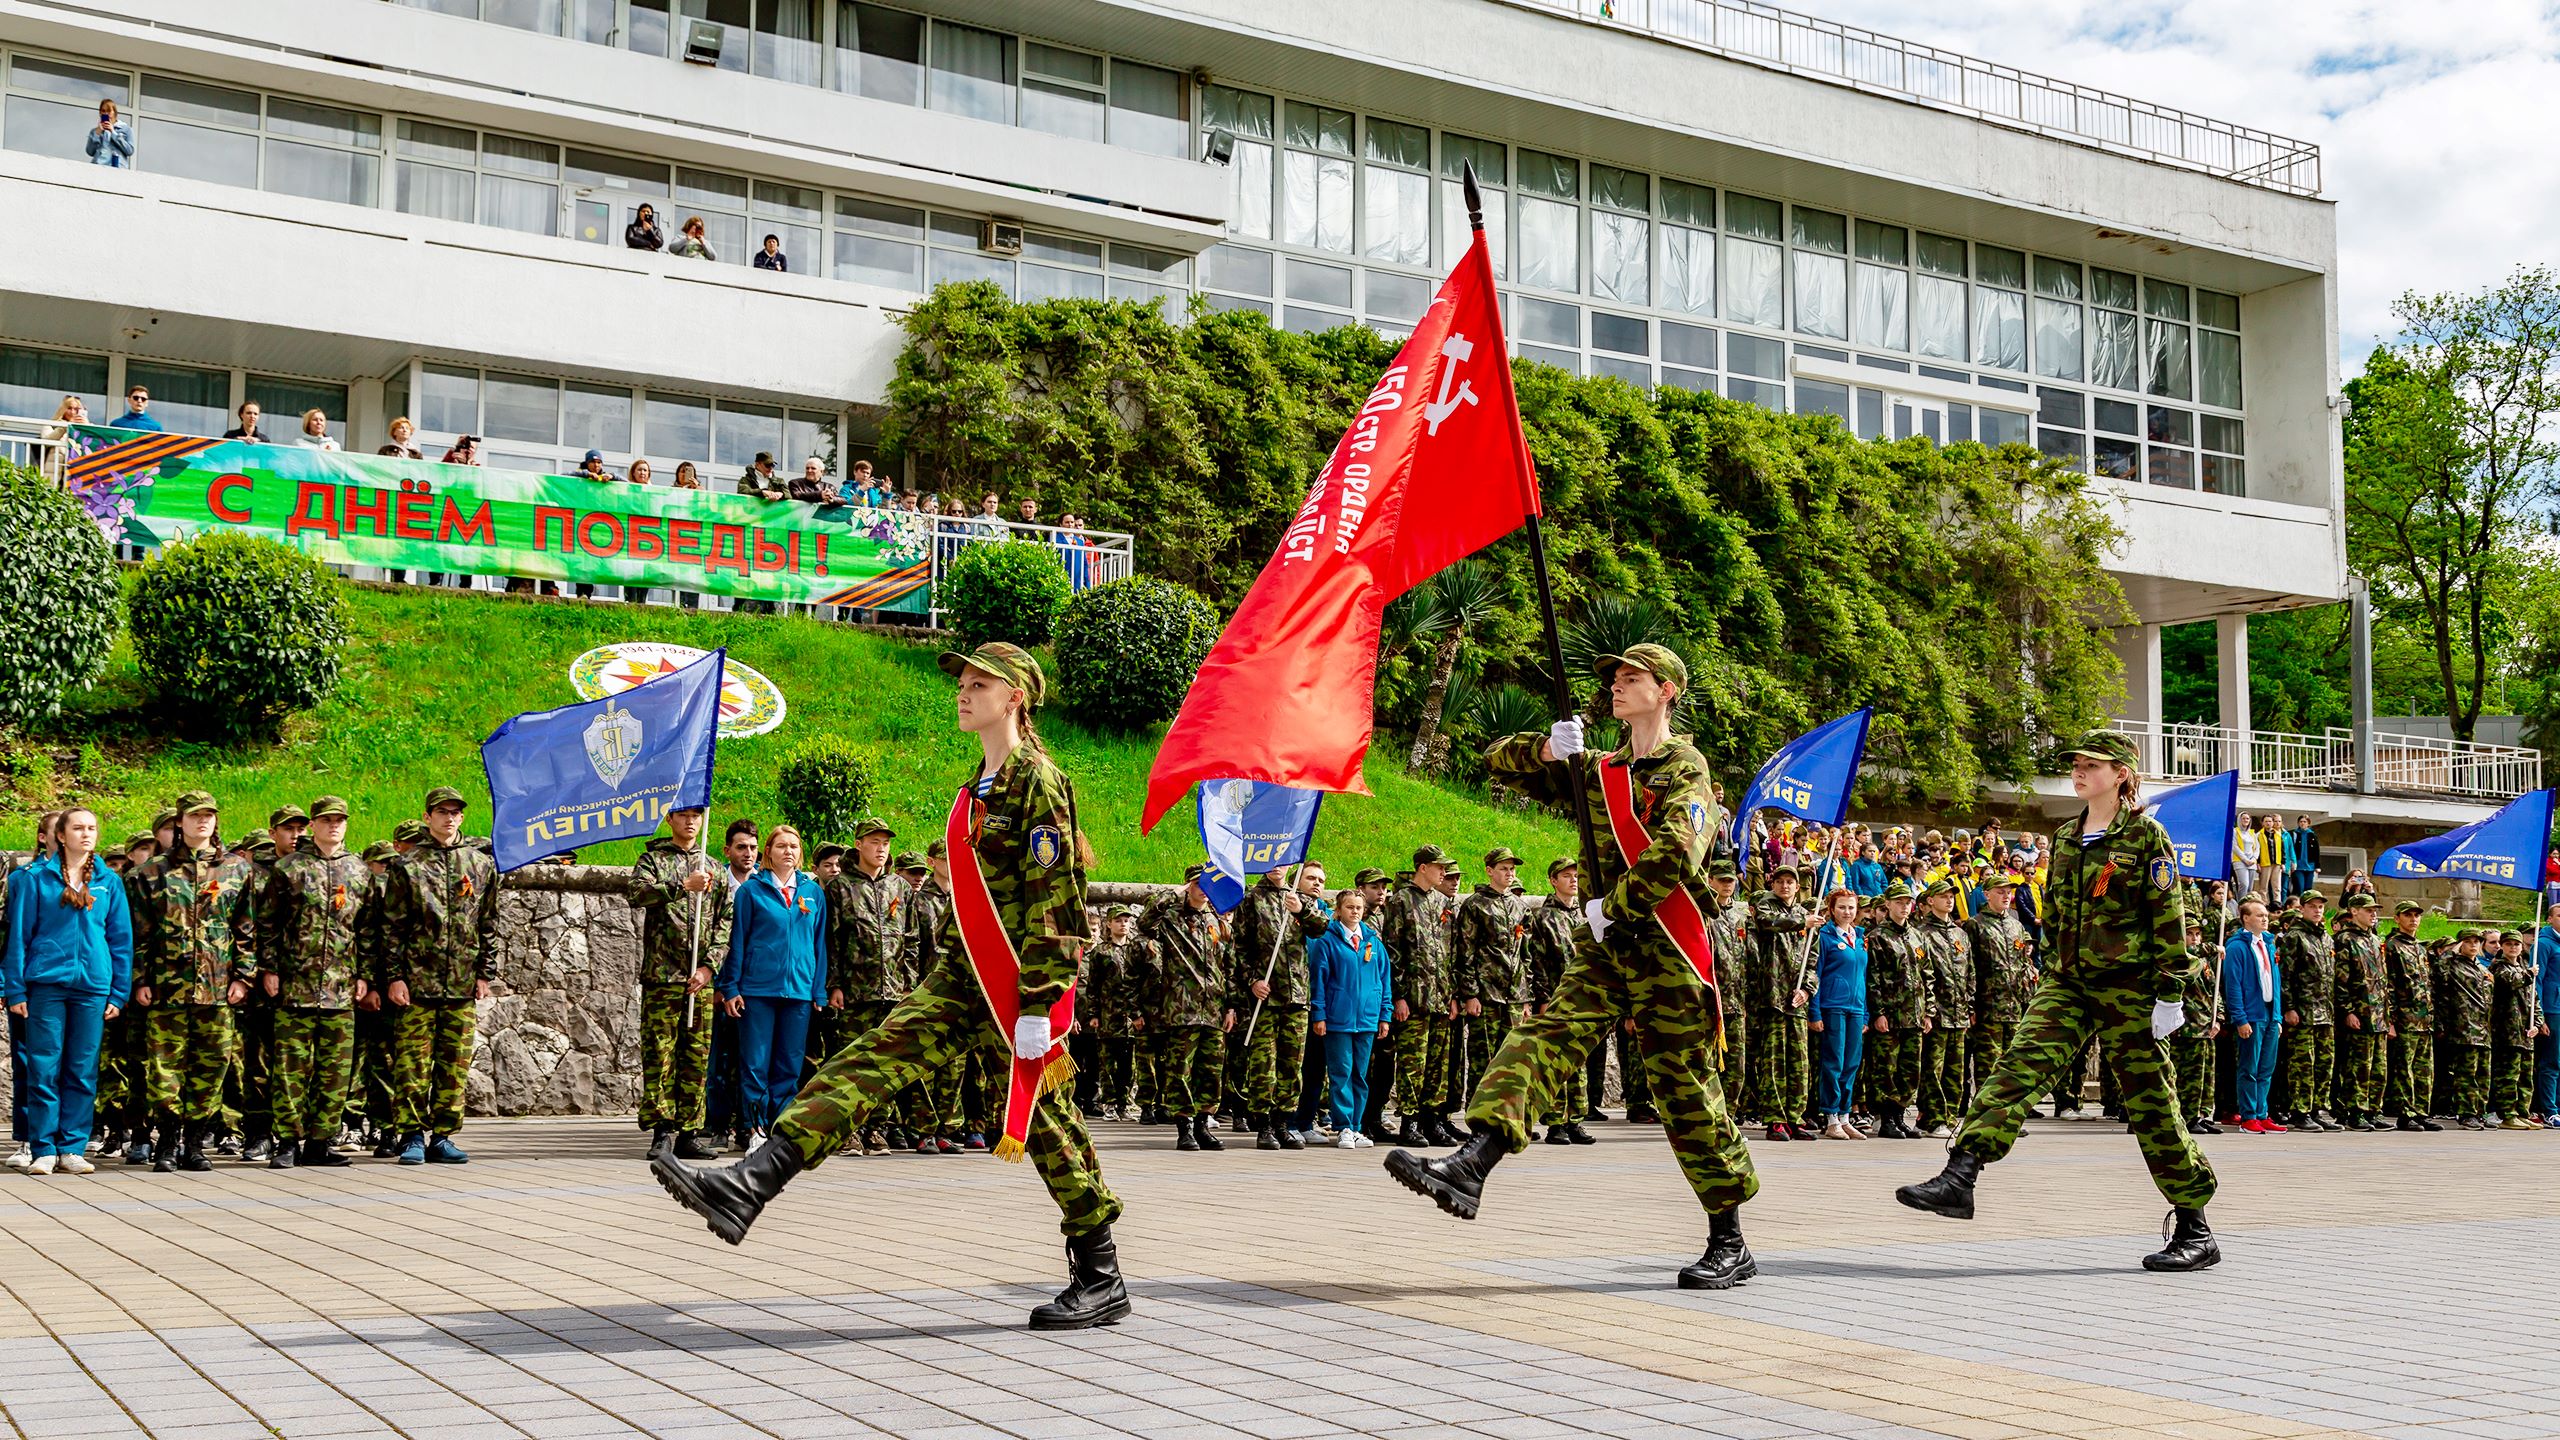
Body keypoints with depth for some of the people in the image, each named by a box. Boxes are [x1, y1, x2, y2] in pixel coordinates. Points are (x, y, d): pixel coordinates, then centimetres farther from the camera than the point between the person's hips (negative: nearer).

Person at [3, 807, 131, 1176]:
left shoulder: (109, 882, 9)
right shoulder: (35, 878, 3)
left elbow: (121, 939, 10)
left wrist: (119, 993, 4)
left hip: (92, 986, 2)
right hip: (45, 983, -2)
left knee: (83, 1072, 3)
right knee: (43, 1070, -2)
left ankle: (72, 1149, 9)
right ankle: (42, 1149, 4)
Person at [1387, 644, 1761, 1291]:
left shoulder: (1685, 770, -4)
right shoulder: (1597, 768, 17)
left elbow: (1675, 855, -23)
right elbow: (1500, 758, 18)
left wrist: (1612, 907, -14)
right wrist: (1547, 748, -3)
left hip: (1666, 952, -6)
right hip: (1605, 948, 6)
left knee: (1687, 1092, -1)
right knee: (1540, 1038, -14)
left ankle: (1730, 1245, 10)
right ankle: (1469, 1167, -28)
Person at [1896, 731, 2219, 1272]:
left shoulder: (2146, 835, -5)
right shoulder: (2066, 838, 14)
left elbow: (2170, 919, -8)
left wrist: (2170, 994, -13)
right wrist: (2052, 972, 21)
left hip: (2129, 986, -5)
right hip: (2068, 983, 5)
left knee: (2150, 1103, 0)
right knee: (2019, 1065, -14)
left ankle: (2195, 1230, 11)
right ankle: (1960, 1177, -26)